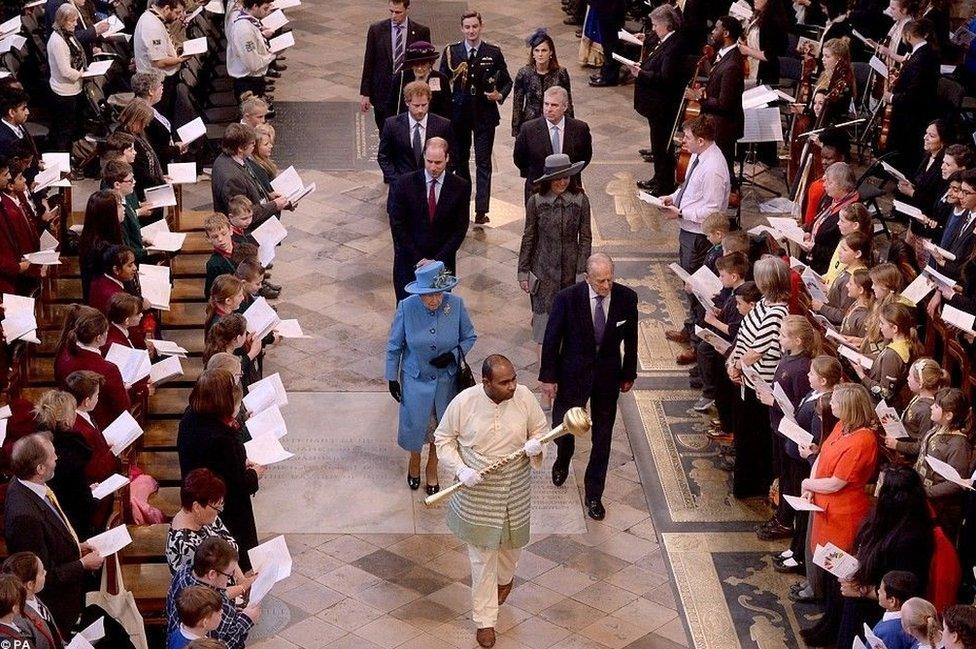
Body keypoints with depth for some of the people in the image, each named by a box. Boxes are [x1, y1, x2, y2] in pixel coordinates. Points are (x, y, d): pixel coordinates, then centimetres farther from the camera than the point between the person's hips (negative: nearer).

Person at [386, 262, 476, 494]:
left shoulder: (456, 305, -19)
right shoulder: (407, 307, -20)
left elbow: (469, 337, -3)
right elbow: (394, 345, -7)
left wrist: (453, 355, -21)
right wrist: (392, 378, -1)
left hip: (447, 378, 1)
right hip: (416, 379, -1)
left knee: (441, 426, 16)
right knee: (415, 424, 10)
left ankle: (432, 468, 43)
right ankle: (414, 460, 44)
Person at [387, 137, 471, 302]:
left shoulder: (460, 187, -5)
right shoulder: (405, 183, -7)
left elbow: (460, 229, -3)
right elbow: (397, 226, -6)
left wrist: (437, 260, -11)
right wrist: (418, 259, -10)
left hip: (442, 262, 0)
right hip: (409, 262, 0)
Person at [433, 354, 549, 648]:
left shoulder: (523, 397, -16)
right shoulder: (463, 402, -21)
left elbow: (540, 428, 1)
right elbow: (444, 438, -7)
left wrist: (536, 444, -22)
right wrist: (461, 469, -21)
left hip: (514, 491, 3)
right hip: (478, 494, -2)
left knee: (511, 542, 26)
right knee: (482, 557, 6)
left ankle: (505, 578, 60)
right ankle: (485, 619, 22)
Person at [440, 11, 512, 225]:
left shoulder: (493, 53, -1)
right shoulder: (451, 52, 0)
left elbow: (506, 81, 6)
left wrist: (500, 95, -12)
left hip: (485, 114, -1)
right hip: (459, 113, 2)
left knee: (483, 163, -3)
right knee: (459, 159, 13)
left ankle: (481, 211, -4)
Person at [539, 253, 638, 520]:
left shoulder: (626, 298, -14)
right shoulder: (567, 298, -21)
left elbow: (631, 340, 0)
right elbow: (551, 339, -10)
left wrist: (629, 374, 9)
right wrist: (548, 377, -6)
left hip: (608, 376, 1)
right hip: (573, 374, -1)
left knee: (602, 438, 10)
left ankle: (593, 495, 26)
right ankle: (563, 461, 51)